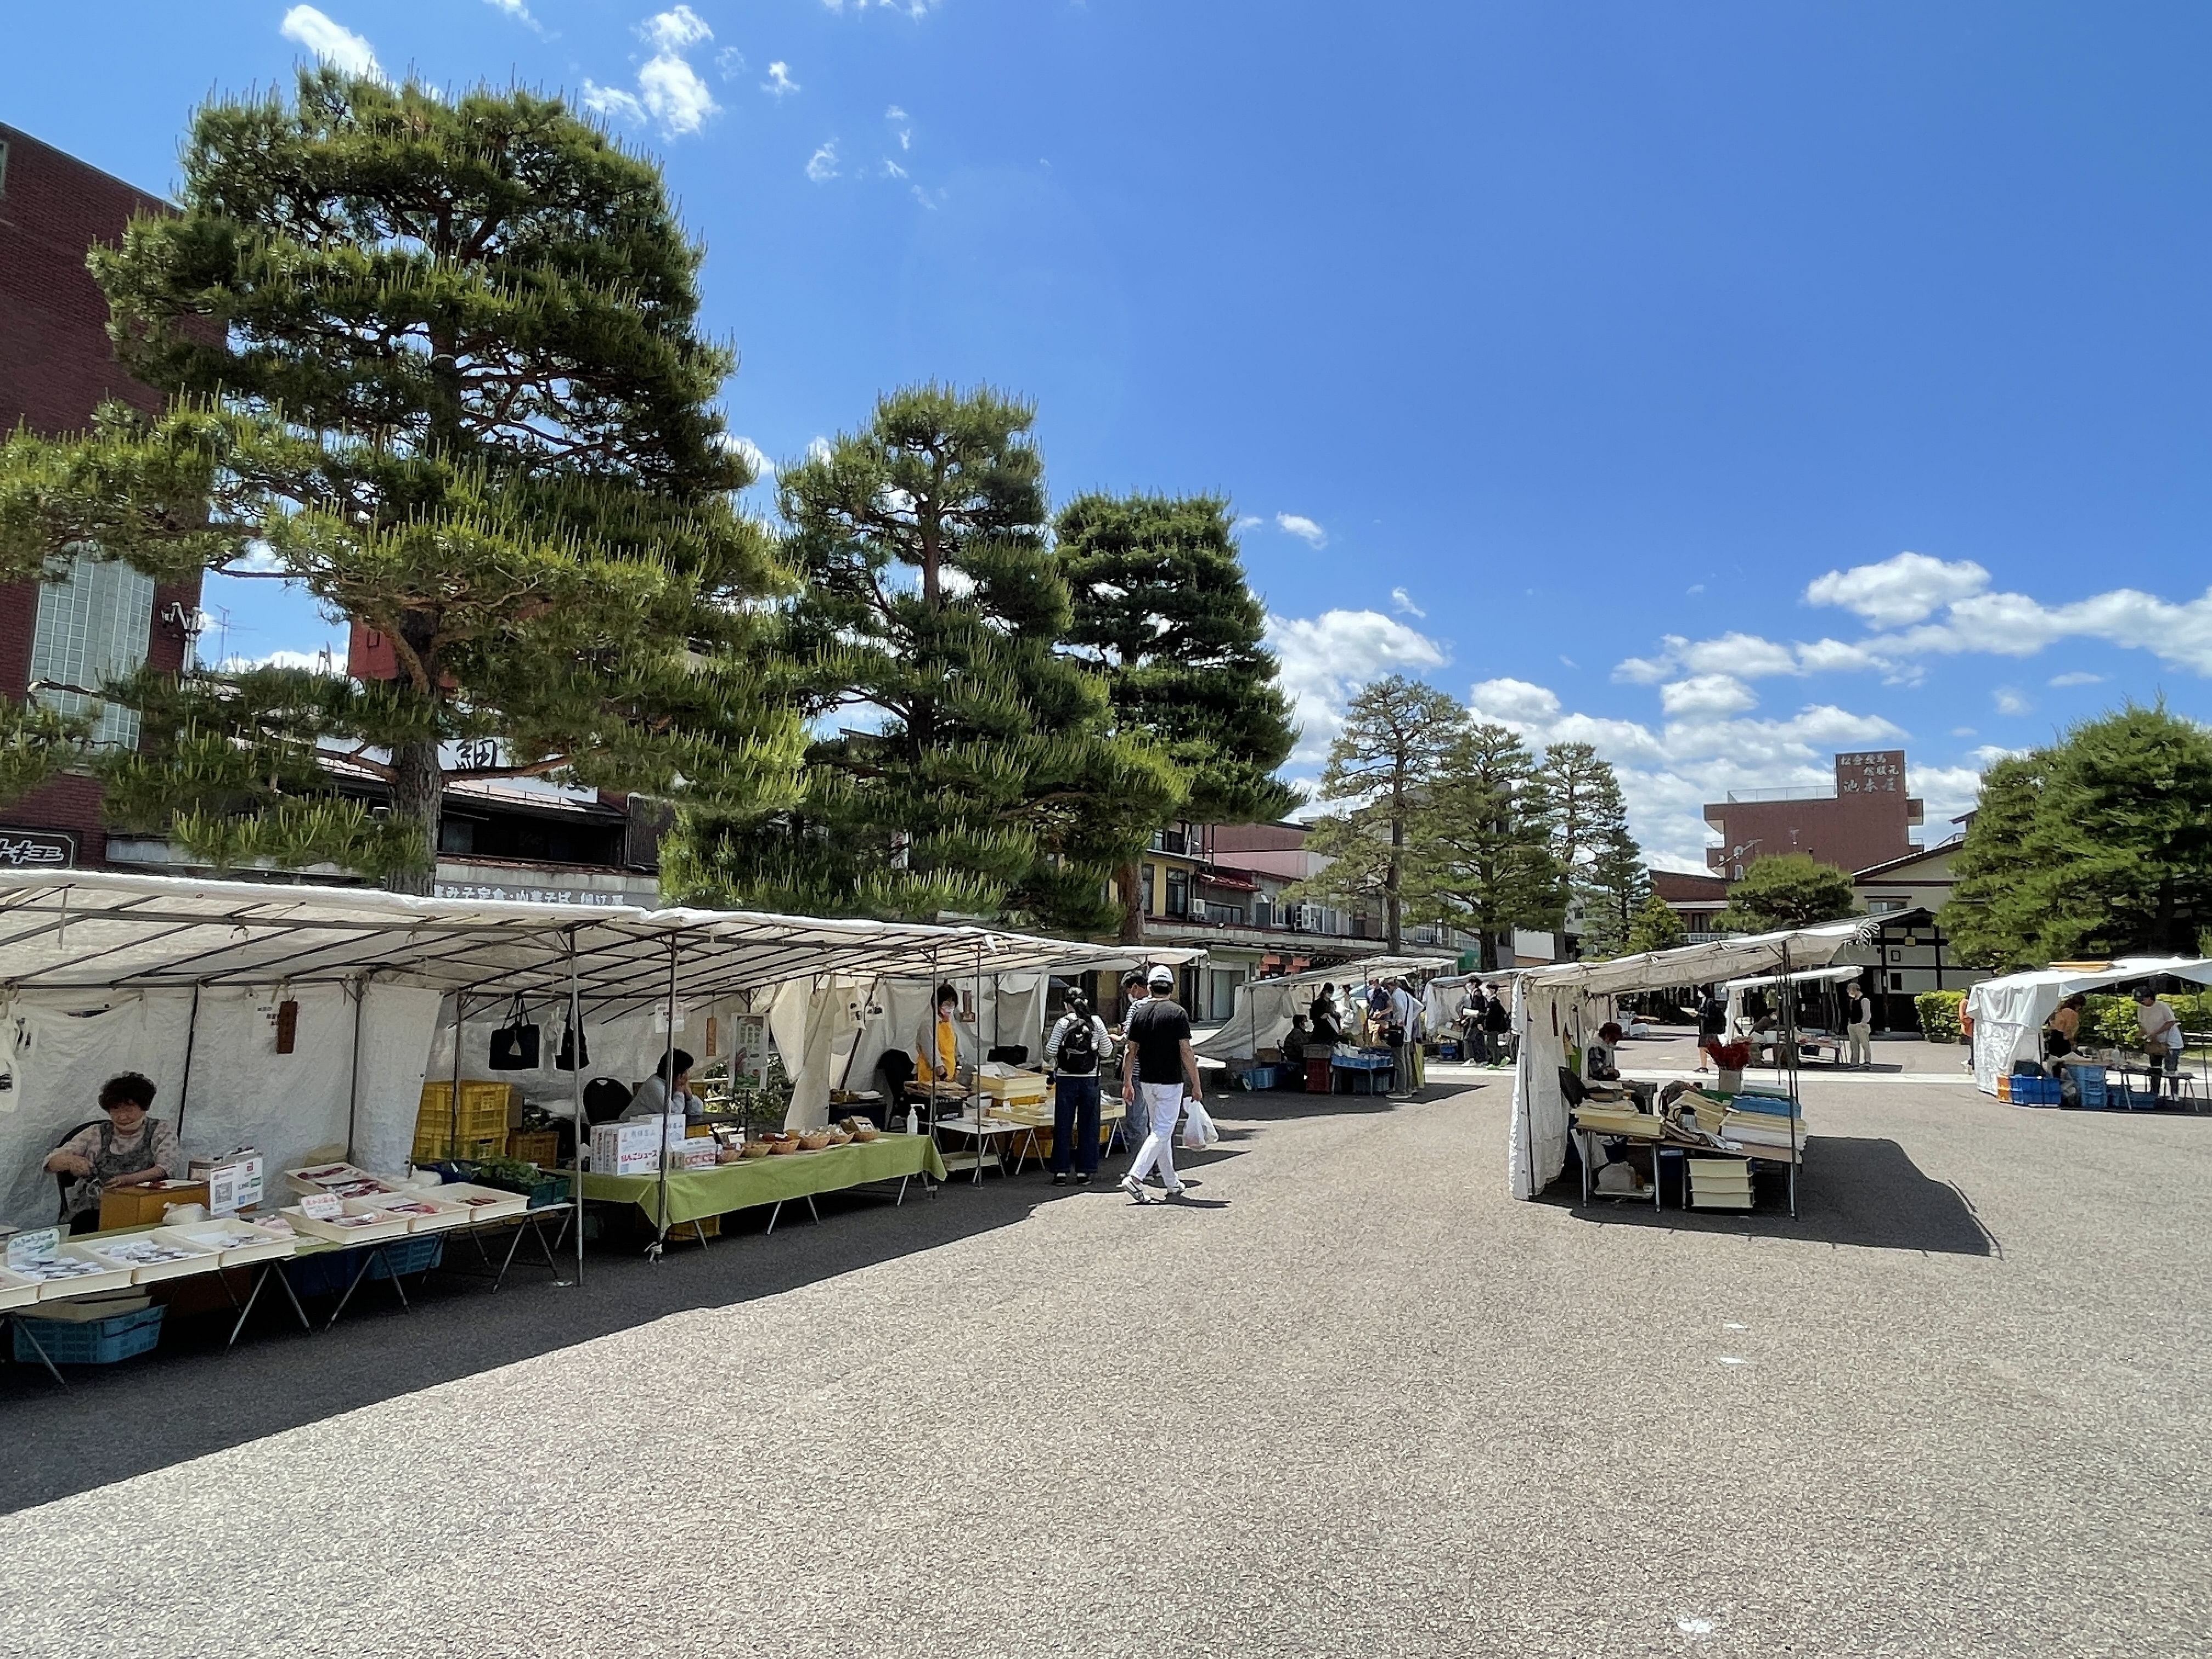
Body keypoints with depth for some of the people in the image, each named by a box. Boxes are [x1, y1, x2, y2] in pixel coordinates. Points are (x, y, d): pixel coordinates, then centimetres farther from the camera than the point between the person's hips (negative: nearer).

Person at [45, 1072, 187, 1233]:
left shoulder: (161, 1132, 9)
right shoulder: (96, 1134, 17)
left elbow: (169, 1168, -7)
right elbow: (52, 1161, 14)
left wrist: (128, 1180, -24)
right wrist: (70, 1161, -10)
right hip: (94, 1210, 2)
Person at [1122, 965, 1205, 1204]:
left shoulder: (1140, 1012, 3)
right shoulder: (1177, 1013, -10)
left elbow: (1131, 1051, 4)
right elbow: (1186, 1052, -12)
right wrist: (1196, 1085, -5)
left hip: (1146, 1080, 5)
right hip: (1170, 1081, -5)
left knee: (1158, 1129, 16)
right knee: (1162, 1132, -3)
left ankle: (1171, 1184, 23)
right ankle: (1135, 1177, -16)